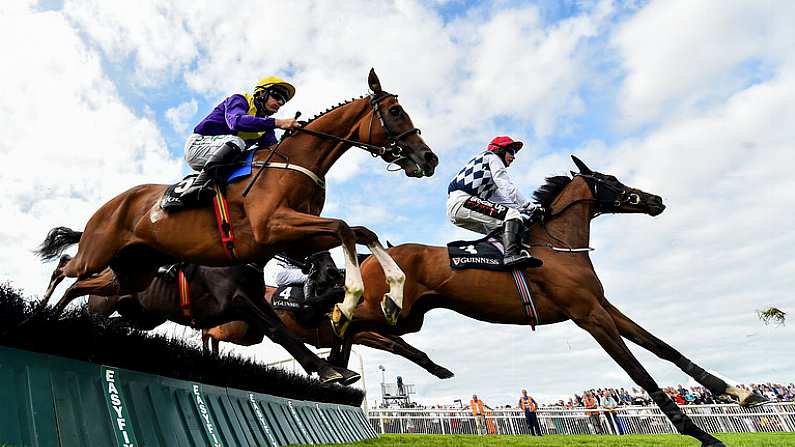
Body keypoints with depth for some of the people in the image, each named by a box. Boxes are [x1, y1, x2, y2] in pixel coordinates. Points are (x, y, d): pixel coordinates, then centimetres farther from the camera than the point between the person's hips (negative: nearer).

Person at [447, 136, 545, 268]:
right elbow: (508, 187, -3)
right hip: (461, 200, -10)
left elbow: (501, 200, 27)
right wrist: (530, 207, -5)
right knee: (512, 215, -20)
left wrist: (524, 209, 14)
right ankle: (511, 254, -38)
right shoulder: (492, 157, 10)